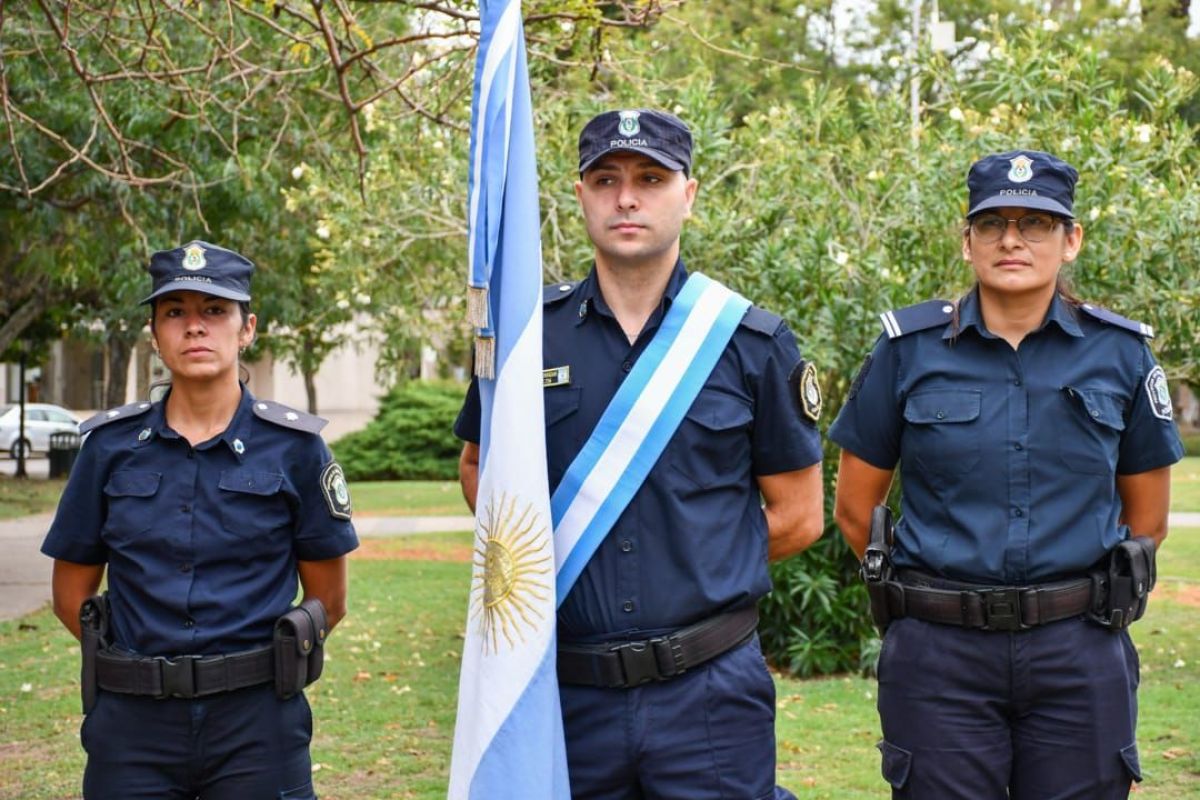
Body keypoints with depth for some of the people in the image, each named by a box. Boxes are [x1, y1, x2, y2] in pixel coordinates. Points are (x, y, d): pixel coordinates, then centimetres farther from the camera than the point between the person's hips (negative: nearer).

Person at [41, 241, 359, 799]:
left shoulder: (293, 446, -1)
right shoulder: (112, 445, 3)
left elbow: (328, 598, 5)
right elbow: (72, 592, 10)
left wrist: (263, 667, 4)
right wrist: (143, 668, 5)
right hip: (133, 726, 1)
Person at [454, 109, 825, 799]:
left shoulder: (753, 342, 0)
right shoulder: (530, 334, 4)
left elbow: (799, 517, 6)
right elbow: (480, 468, 17)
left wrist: (695, 558, 2)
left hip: (710, 691, -1)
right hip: (570, 690, 2)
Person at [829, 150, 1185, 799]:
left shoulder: (1120, 354, 3)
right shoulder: (910, 348, 0)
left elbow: (1147, 518, 12)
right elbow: (854, 507, 6)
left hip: (1079, 655, 1)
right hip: (940, 654, -1)